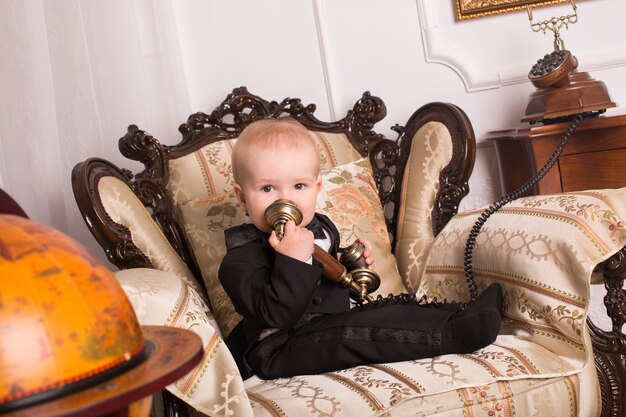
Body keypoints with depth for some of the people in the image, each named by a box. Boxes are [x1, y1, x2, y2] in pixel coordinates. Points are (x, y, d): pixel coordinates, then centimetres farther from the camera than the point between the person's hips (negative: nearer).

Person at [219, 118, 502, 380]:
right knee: (353, 332, -28)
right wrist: (293, 259, -38)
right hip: (283, 352, -9)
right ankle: (452, 334, -25)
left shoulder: (318, 227, 8)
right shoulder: (242, 258, -19)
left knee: (395, 307, 2)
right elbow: (277, 315, -30)